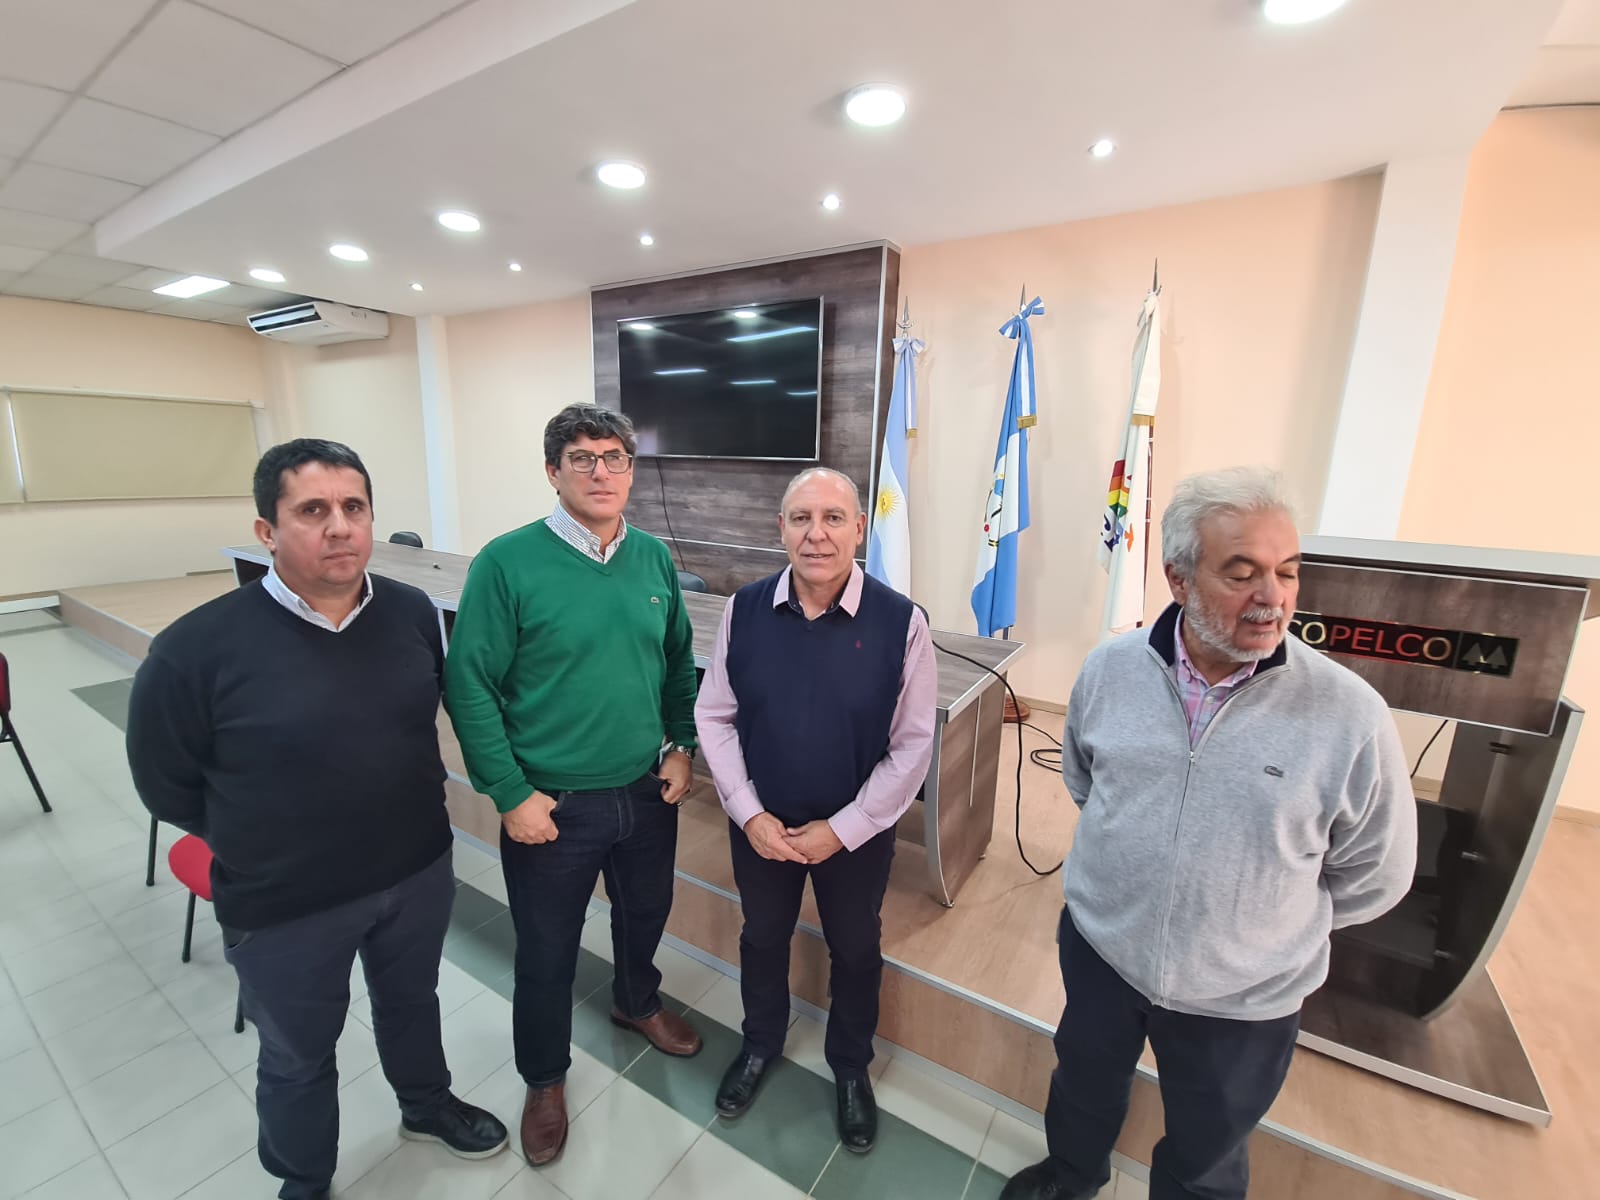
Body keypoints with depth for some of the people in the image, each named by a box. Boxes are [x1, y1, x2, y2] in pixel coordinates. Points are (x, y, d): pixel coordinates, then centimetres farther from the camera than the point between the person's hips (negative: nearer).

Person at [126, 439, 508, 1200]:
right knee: (298, 1059, 23)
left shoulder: (412, 613, -11)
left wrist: (399, 808, 7)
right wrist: (265, 844, 0)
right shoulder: (197, 649, -22)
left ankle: (427, 1106, 57)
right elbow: (168, 787, -8)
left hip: (418, 872, 3)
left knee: (412, 1001, 29)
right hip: (285, 908, -3)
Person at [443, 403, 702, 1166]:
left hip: (648, 790, 4)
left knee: (645, 912, 26)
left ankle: (636, 1004, 58)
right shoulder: (507, 562, -16)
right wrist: (511, 794, -13)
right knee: (546, 952, 17)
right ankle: (544, 1079, 47)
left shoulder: (655, 558, -1)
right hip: (553, 803, -4)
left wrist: (682, 746, 2)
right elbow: (469, 686, -13)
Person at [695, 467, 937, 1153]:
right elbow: (714, 717, -5)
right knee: (762, 940, 26)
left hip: (857, 832, -1)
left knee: (855, 953, 22)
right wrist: (748, 814, -11)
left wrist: (843, 828, -13)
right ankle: (761, 1045, 57)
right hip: (760, 825, 2)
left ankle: (851, 1069, 53)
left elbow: (912, 745, -13)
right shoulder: (743, 610, -12)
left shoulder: (901, 622, -20)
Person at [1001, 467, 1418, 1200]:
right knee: (1082, 1087, 31)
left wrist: (1268, 924, 1)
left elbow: (1373, 876, -8)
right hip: (1097, 948, 3)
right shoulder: (1109, 669, -15)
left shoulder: (1350, 715, -23)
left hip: (1243, 1000, -2)